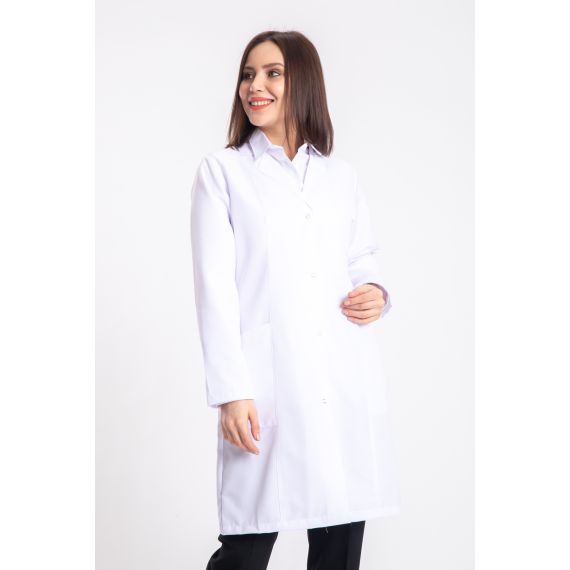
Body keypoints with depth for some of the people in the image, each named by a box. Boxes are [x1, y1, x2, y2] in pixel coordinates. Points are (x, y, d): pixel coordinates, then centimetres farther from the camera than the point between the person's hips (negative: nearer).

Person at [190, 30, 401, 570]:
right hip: (268, 384, -3)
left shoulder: (341, 176, 15)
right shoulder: (222, 170, 6)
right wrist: (230, 392, -11)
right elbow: (215, 286, -2)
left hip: (347, 383, 3)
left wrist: (377, 294, -1)